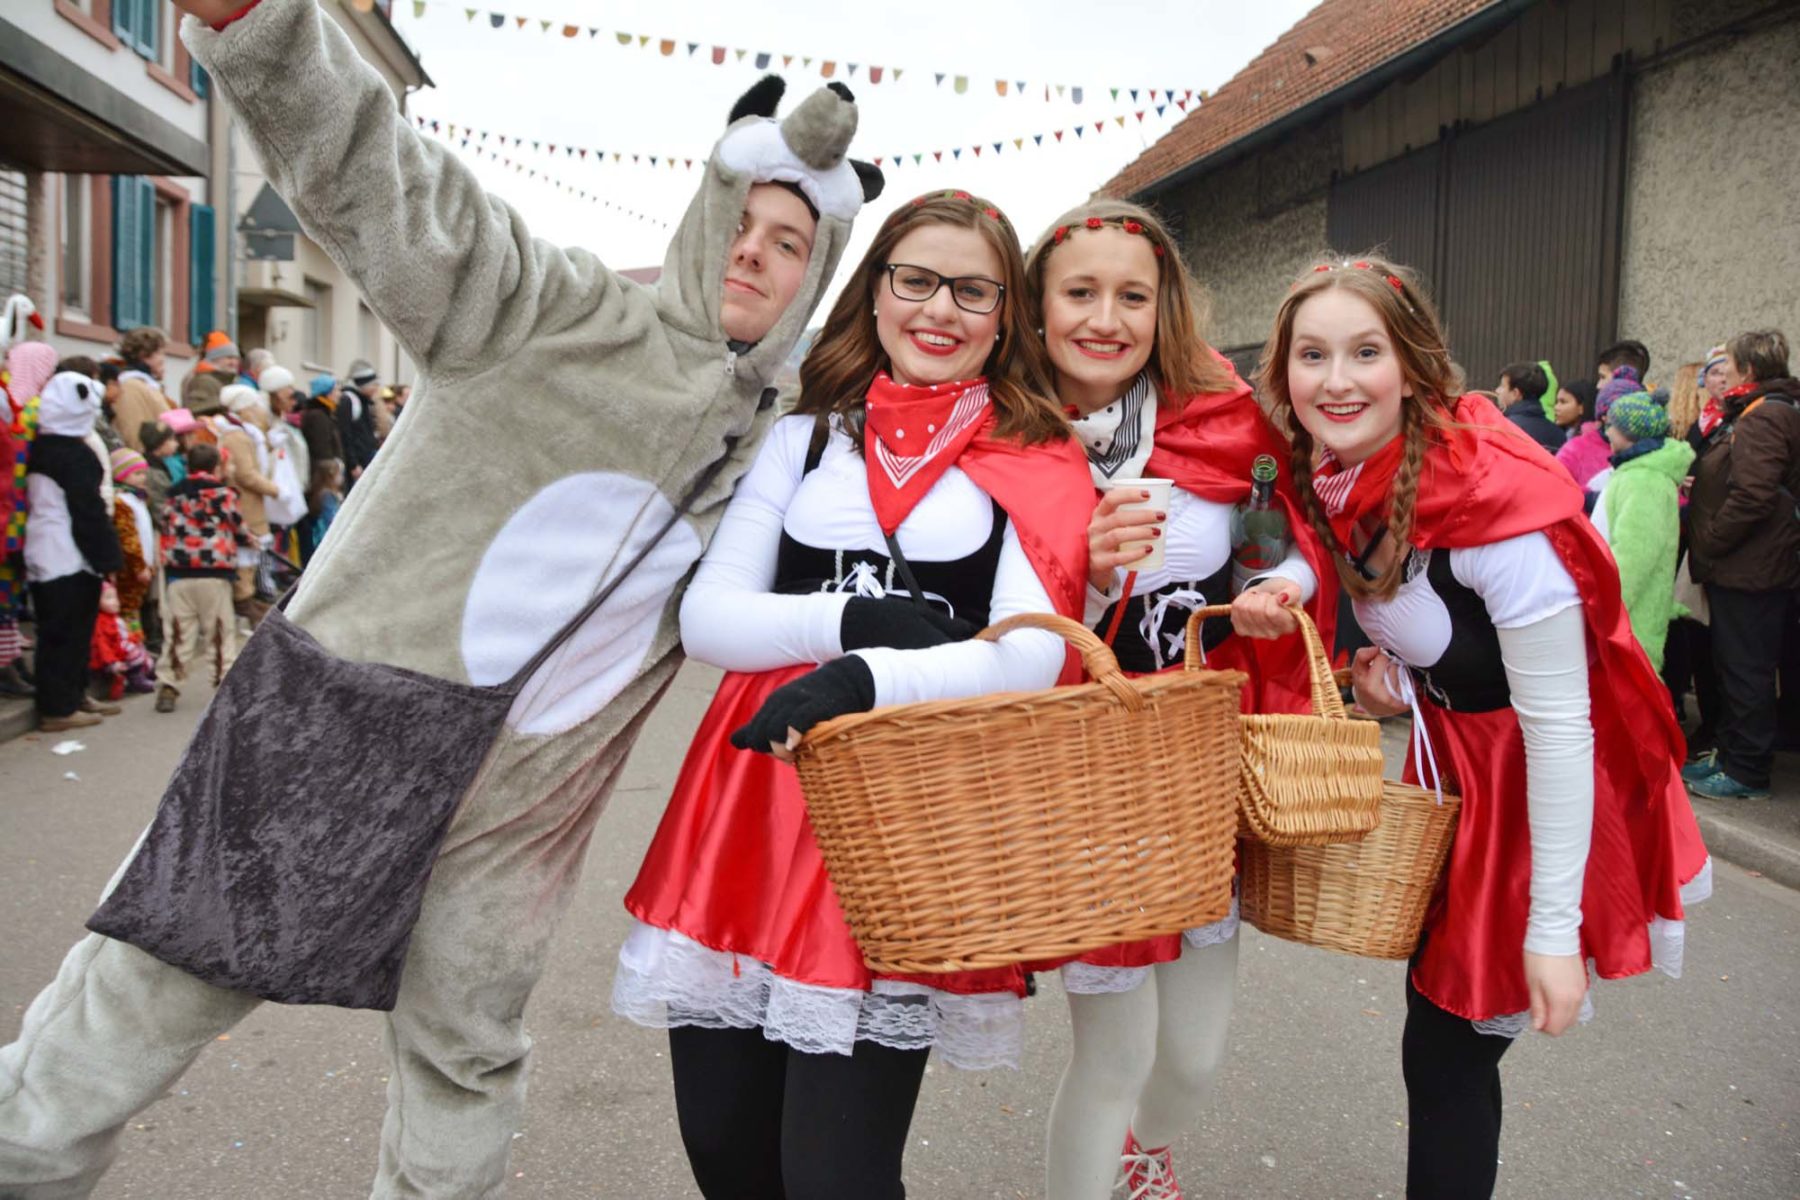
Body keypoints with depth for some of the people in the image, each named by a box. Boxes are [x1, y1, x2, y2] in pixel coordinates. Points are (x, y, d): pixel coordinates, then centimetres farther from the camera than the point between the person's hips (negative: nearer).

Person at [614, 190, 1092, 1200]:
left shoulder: (1036, 465, 5)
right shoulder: (807, 440, 12)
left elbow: (1033, 655, -8)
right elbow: (706, 617, 5)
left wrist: (864, 679, -23)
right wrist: (855, 619, -11)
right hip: (757, 786, 3)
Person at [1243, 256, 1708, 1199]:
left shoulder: (1493, 499, -29)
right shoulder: (1331, 479, -8)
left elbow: (1558, 725, -26)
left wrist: (1554, 928, -23)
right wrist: (1393, 669, -8)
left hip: (1535, 783, -7)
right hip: (1451, 760, 7)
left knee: (1447, 1050, 3)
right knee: (1442, 1040, 20)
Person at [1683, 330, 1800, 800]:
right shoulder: (1755, 413, 15)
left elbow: (1752, 497, -27)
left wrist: (1708, 542, -16)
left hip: (1749, 570, -10)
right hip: (1741, 567, 10)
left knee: (1746, 671, -2)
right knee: (1735, 666, 17)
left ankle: (1746, 772, 7)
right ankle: (1730, 755, 28)